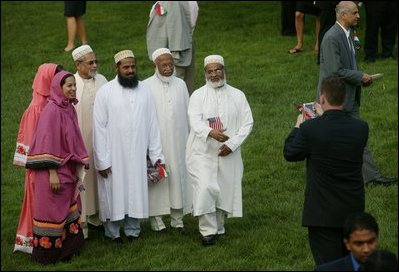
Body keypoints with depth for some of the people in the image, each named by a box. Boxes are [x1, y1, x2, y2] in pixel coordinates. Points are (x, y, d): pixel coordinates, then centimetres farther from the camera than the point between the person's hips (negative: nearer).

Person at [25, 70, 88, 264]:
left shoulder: (70, 109, 9)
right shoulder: (51, 110, -14)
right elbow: (47, 142, -17)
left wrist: (77, 168, 15)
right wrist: (52, 172, -21)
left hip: (68, 170, 8)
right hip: (54, 170, -8)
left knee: (68, 210, 12)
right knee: (53, 211, 0)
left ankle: (67, 248, 21)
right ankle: (47, 252, 10)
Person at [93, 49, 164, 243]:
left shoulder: (144, 91, 3)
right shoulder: (105, 92, -8)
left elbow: (152, 125, 5)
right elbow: (99, 127, -9)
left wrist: (156, 155, 2)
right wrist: (101, 160, -12)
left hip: (137, 155, 3)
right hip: (113, 156, -3)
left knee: (136, 192, 9)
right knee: (113, 193, 6)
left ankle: (133, 230, 24)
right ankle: (113, 232, 21)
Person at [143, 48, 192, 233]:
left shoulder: (180, 85, 5)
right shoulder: (146, 86, -7)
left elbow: (188, 113, 11)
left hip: (178, 141, 4)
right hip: (156, 140, -3)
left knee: (178, 176, 7)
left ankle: (177, 217, 17)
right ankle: (156, 217, 13)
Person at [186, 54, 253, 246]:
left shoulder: (237, 96, 7)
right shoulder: (198, 95, 1)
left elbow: (247, 123, 3)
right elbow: (195, 121, -14)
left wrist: (232, 144, -10)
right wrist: (210, 132, -35)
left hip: (228, 154, 2)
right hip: (202, 152, -2)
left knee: (226, 190, 6)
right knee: (205, 188, -16)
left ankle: (218, 227, 25)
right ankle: (208, 230, -7)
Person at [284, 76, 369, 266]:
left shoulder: (310, 129, -19)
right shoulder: (361, 128, -7)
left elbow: (290, 154, -2)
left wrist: (298, 127, 15)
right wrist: (323, 117, 24)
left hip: (323, 212, -4)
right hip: (354, 208, 5)